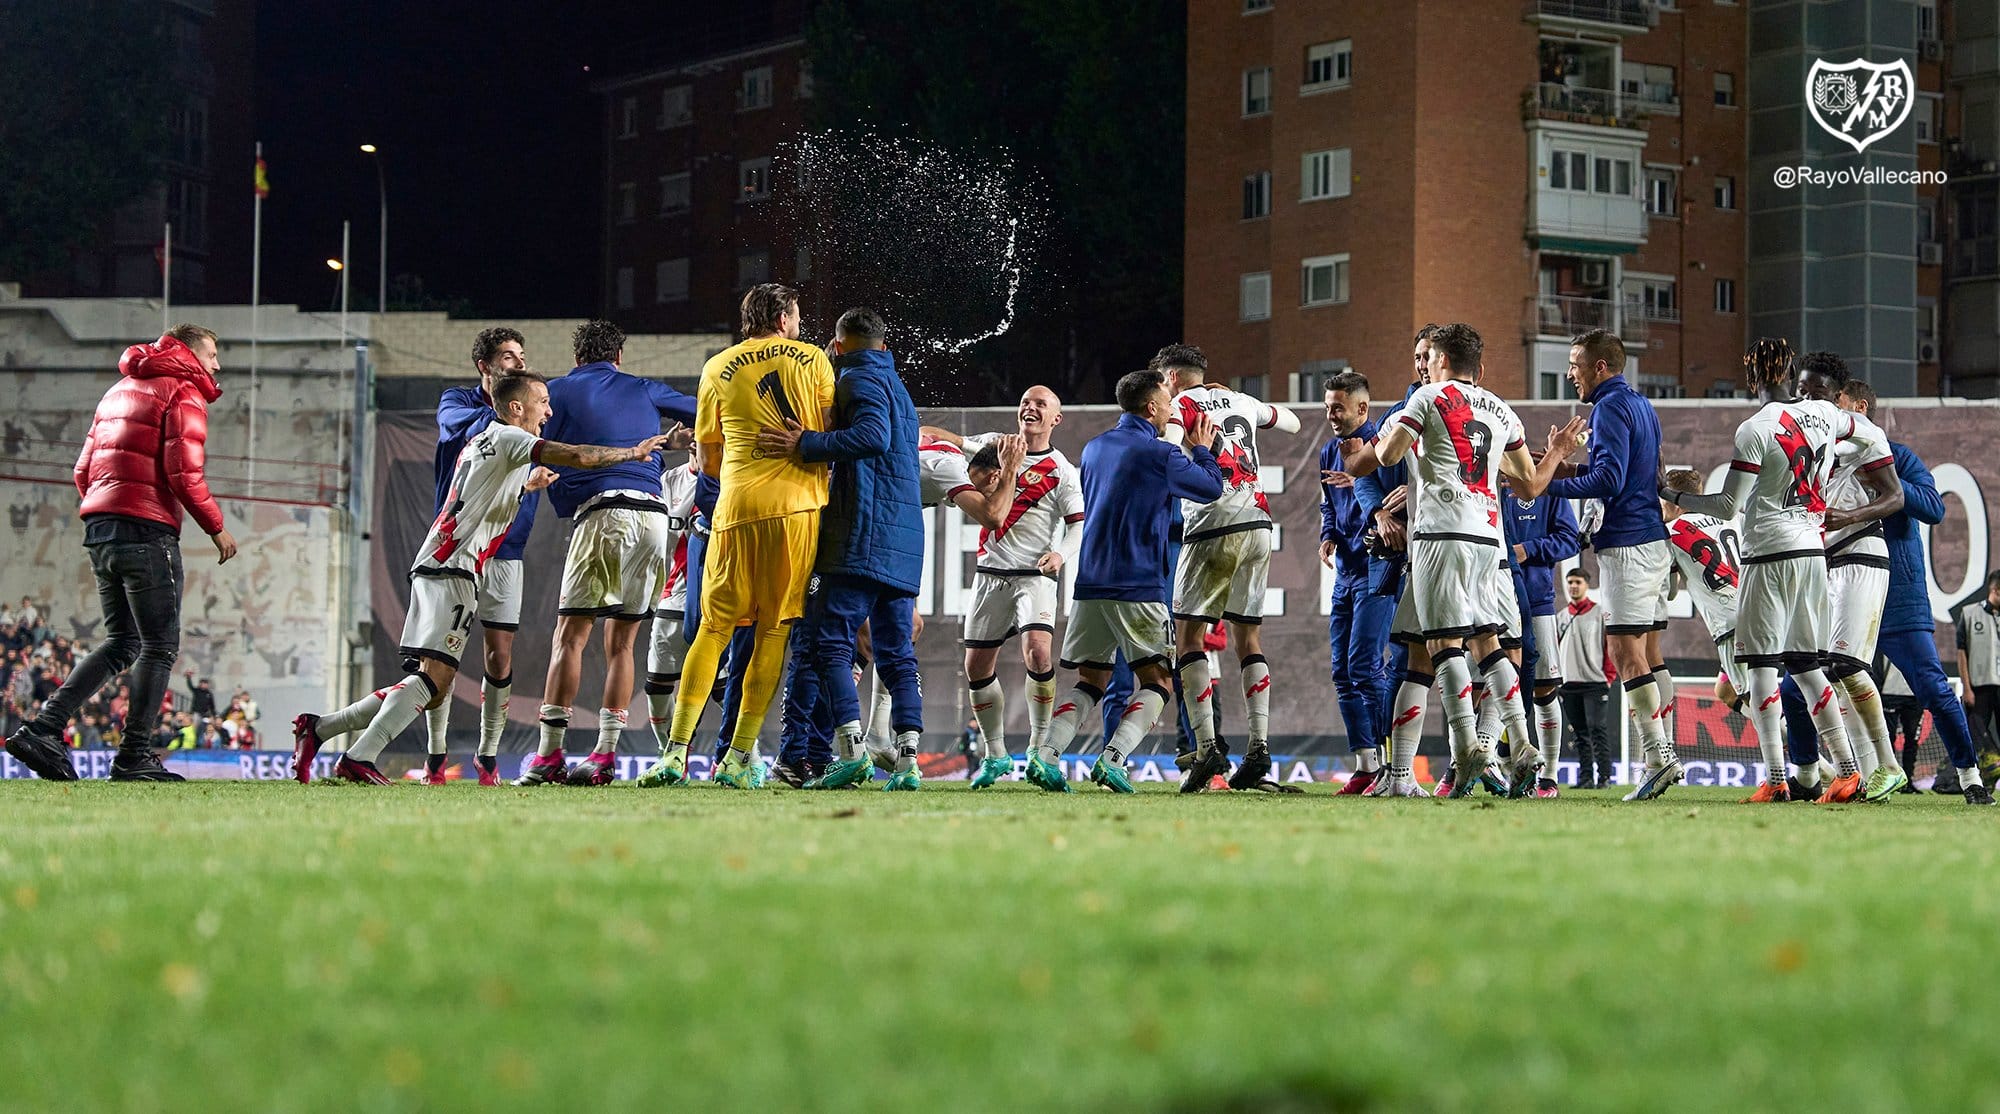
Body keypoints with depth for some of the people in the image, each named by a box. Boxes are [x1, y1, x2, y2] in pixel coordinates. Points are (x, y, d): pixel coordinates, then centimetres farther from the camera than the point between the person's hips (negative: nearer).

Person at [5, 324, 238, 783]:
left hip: (99, 530, 8)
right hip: (147, 533, -8)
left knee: (122, 643, 13)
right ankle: (134, 757, -5)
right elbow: (184, 473, -14)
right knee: (159, 646, -1)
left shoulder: (119, 391, 22)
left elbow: (84, 473, 19)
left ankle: (43, 728, 3)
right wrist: (217, 528, -5)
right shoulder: (184, 393, -3)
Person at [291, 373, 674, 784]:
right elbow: (578, 457, -12)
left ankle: (319, 728, 7)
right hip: (452, 569, -10)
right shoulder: (507, 437, -4)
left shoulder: (480, 442, 24)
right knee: (435, 676, -18)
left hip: (431, 566, 10)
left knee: (429, 685, 8)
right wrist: (634, 452, 0)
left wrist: (526, 487, 41)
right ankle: (358, 758, -27)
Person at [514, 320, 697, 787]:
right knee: (621, 642, 8)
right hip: (654, 514, 3)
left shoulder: (559, 392, 13)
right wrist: (683, 441, 46)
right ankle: (604, 757, 2)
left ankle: (549, 755, -11)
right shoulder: (644, 390, 21)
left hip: (600, 509, -3)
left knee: (569, 636, -3)